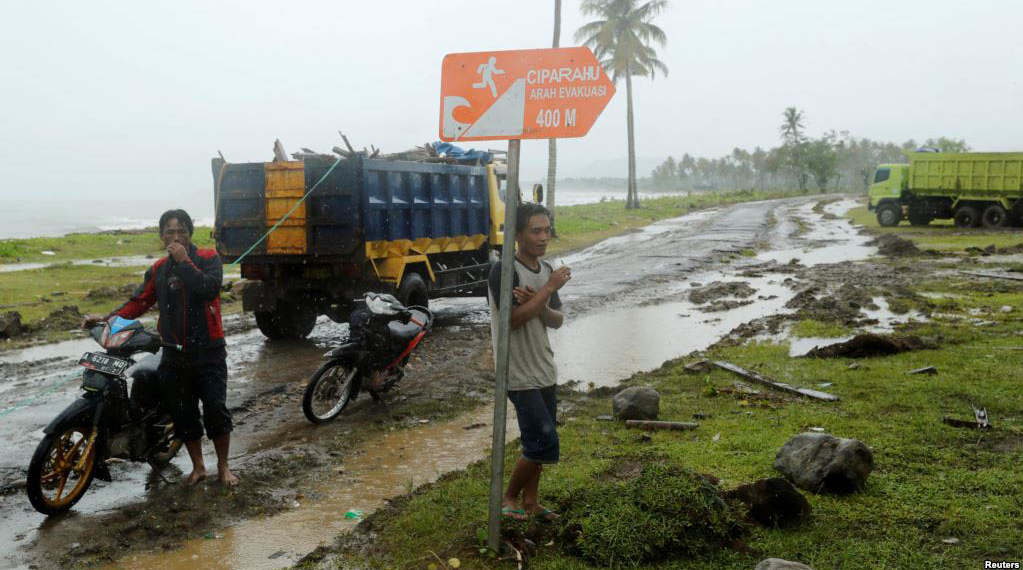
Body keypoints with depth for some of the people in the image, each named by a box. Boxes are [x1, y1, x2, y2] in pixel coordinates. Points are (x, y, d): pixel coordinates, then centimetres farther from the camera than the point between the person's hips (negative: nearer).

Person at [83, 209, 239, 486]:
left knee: (216, 409, -5)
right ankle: (198, 467, 27)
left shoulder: (208, 258, -5)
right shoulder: (158, 269, 9)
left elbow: (210, 288, -23)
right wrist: (109, 318, -5)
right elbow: (139, 301, 7)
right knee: (183, 414, 11)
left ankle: (223, 467, 12)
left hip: (209, 352, -4)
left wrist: (185, 261, -21)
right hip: (174, 355, 5)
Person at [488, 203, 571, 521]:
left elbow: (557, 320, 7)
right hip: (520, 374, -8)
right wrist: (550, 288, -20)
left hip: (545, 371, 8)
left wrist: (537, 304, -14)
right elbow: (514, 318, -24)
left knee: (538, 442, 14)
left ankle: (529, 501, 28)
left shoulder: (547, 270, 8)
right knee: (544, 443, -8)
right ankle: (509, 497, 12)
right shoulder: (504, 271, -16)